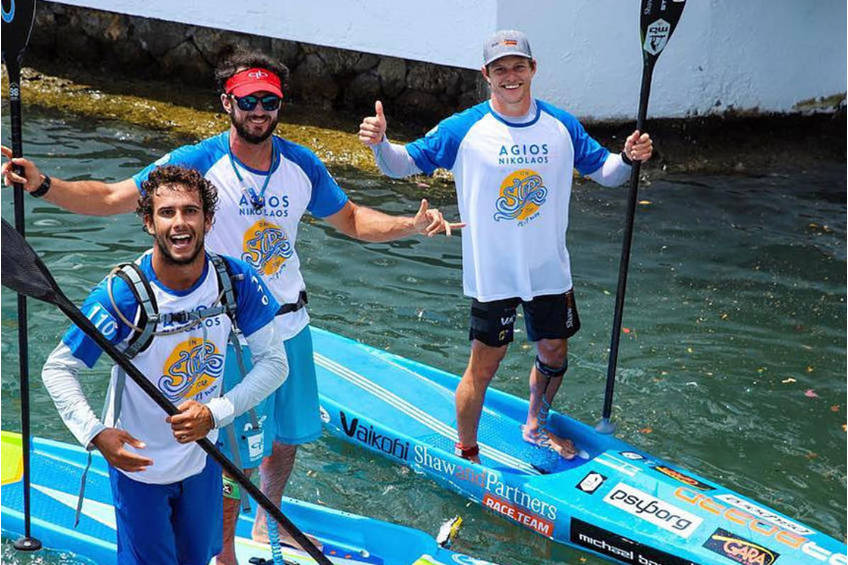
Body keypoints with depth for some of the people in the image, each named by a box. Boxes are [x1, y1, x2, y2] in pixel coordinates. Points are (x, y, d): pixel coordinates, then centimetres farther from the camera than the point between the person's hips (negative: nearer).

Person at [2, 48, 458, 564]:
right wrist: (42, 185, -31)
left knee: (287, 438, 20)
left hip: (289, 326, 5)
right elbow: (110, 198, -16)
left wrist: (412, 225, -7)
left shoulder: (302, 165, -2)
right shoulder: (197, 163, -14)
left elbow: (352, 219, 8)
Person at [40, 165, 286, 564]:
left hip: (202, 458, 4)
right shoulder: (122, 295, -24)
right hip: (138, 464, -4)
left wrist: (215, 413, -24)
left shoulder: (237, 281, -15)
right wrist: (95, 433, -32)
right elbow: (57, 370, -17)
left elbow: (274, 363, -11)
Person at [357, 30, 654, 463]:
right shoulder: (464, 129, -9)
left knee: (554, 354, 17)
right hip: (493, 275, -4)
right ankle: (466, 453, 21)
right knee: (483, 367, 0)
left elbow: (605, 172, 10)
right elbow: (402, 164, -4)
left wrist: (629, 157, -11)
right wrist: (380, 143, -25)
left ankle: (536, 427, 45)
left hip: (550, 269, 4)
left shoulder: (561, 126, 1)